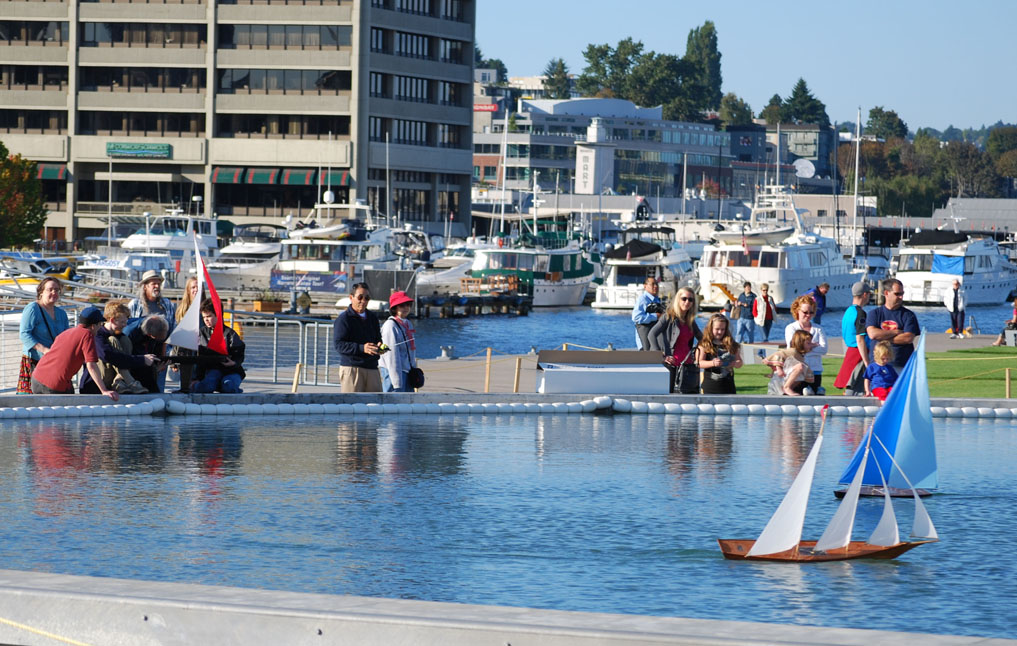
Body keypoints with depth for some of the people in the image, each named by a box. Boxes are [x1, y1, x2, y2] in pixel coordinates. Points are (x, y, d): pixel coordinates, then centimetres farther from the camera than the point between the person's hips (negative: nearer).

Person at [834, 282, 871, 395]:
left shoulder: (848, 312, 15)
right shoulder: (860, 313, -14)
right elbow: (860, 340, -19)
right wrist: (867, 363, -18)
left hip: (849, 351, 10)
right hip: (858, 355, -10)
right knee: (853, 391, -10)